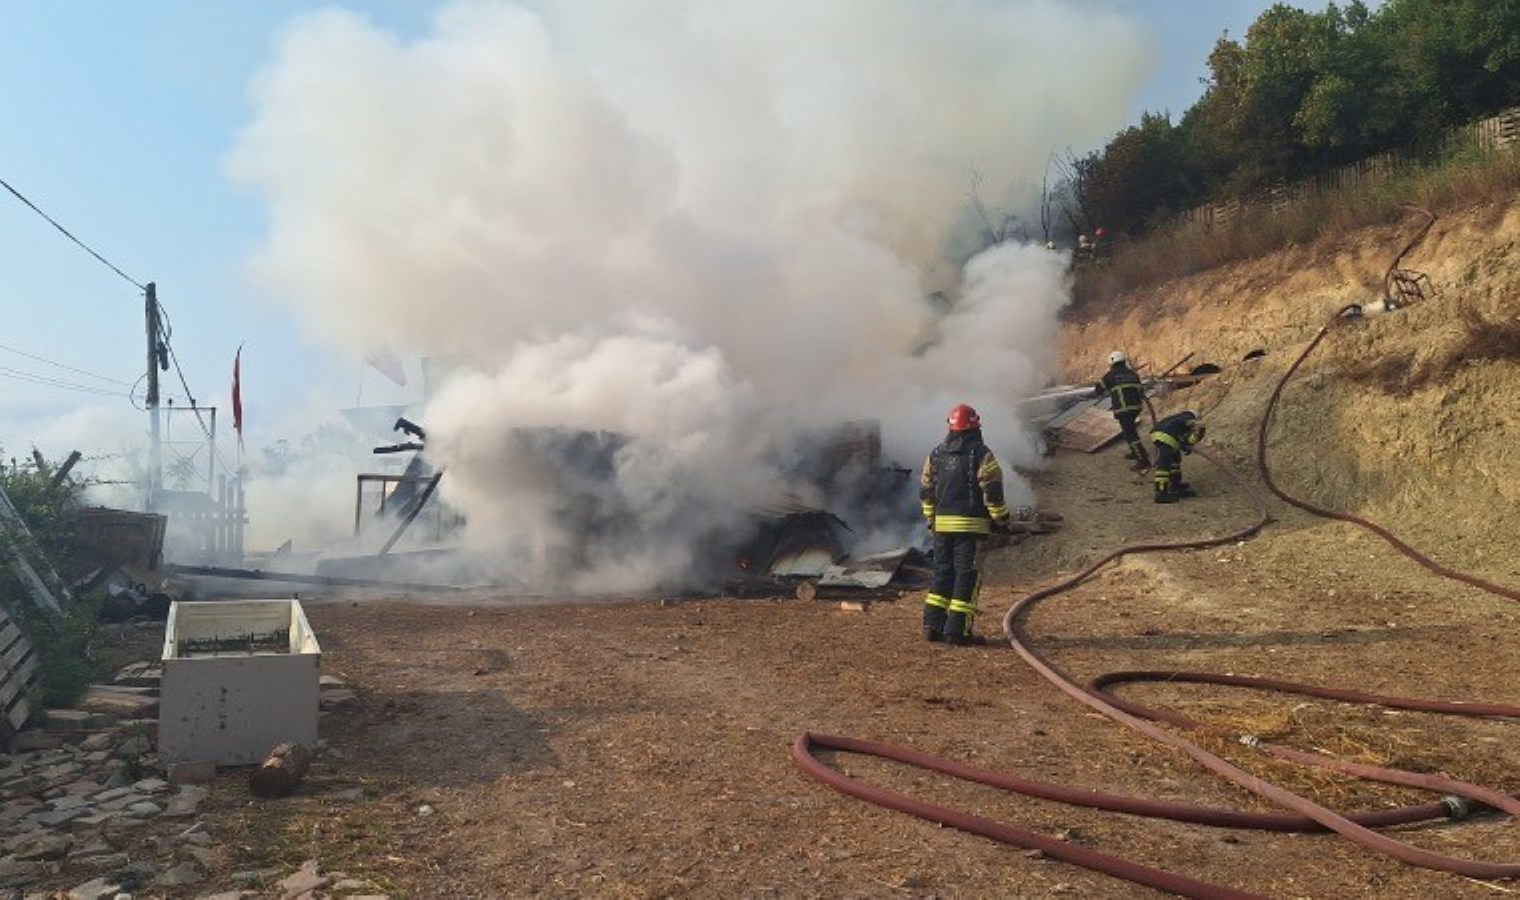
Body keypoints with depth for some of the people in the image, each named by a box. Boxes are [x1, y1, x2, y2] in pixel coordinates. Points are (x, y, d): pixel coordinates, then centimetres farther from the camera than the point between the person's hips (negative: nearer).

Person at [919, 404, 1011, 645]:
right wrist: (1002, 519, 3)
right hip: (971, 525, -5)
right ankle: (957, 630, -2)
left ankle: (933, 625, 11)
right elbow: (992, 492, -10)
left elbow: (926, 491, 12)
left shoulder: (936, 454, 10)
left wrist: (932, 519, 22)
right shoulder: (981, 455, -7)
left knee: (942, 573, 13)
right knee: (967, 575, -1)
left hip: (942, 524, 5)